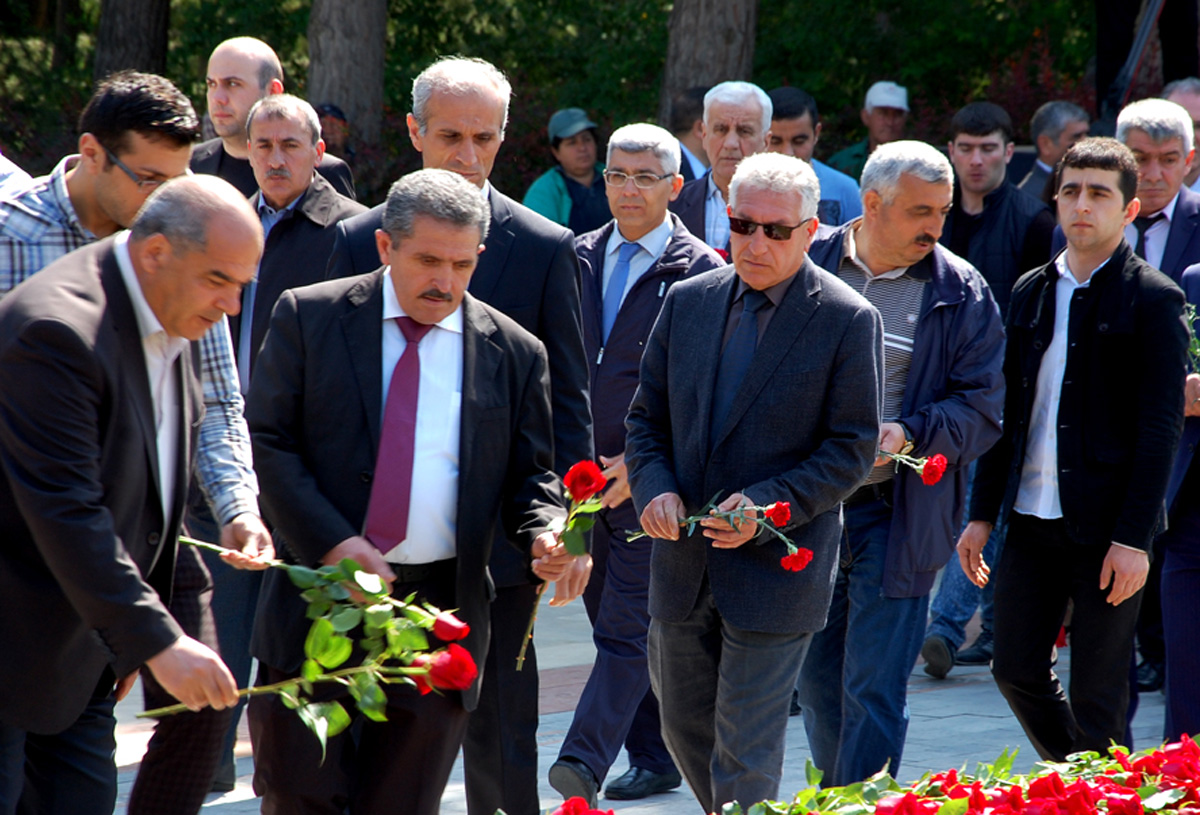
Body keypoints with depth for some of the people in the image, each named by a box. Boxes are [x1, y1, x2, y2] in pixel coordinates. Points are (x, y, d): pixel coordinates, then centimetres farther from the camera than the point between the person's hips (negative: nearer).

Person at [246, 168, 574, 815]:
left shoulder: (515, 353, 7)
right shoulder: (309, 318, 2)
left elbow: (531, 474, 12)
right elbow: (266, 441, -2)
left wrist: (544, 535, -12)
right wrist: (330, 542, -15)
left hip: (439, 616, 1)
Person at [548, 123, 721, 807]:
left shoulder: (701, 272, -6)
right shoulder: (580, 258, 11)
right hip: (581, 470, 6)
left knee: (628, 628, -11)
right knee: (614, 621, 11)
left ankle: (583, 763, -18)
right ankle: (656, 757, 20)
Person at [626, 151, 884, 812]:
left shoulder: (848, 321, -8)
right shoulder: (687, 301, 7)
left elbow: (852, 449, -9)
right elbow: (647, 417, 11)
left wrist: (768, 506, -22)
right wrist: (654, 487, -9)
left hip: (775, 568, -5)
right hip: (683, 562, 6)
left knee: (745, 751, -5)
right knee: (685, 727, 17)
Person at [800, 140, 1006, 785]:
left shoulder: (961, 293, -1)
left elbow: (981, 407, -3)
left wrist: (909, 435, -19)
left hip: (895, 515, -3)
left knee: (875, 687, -6)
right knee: (816, 678, 13)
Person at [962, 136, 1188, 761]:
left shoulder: (1153, 300, -7)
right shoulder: (1031, 292, 11)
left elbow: (1161, 426, -10)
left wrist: (1133, 537, -15)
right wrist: (983, 514, 12)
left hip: (1106, 529, -6)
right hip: (1032, 521, 6)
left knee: (1096, 696, -1)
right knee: (1017, 672, 9)